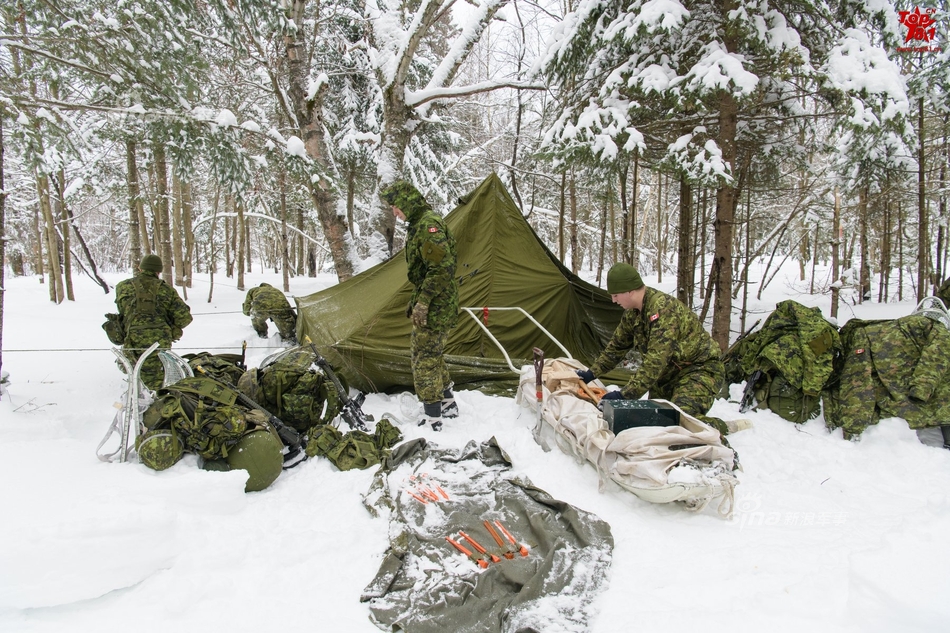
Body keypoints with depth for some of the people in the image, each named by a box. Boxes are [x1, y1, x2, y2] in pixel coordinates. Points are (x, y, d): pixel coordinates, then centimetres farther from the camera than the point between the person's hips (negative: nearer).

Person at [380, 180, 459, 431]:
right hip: (435, 306, 10)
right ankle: (448, 405, 32)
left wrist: (423, 302, -23)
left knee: (424, 359, -5)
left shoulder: (428, 224, -18)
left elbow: (442, 268, -25)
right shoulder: (419, 225, 16)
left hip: (435, 307, -10)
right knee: (430, 355, 19)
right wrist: (416, 300, 24)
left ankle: (432, 419, 2)